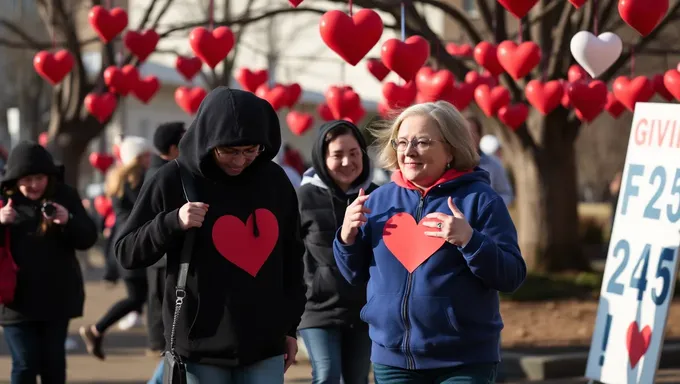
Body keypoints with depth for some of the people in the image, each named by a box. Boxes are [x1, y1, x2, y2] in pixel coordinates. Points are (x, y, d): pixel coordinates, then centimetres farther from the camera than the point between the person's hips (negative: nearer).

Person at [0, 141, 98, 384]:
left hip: (57, 297, 2)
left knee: (53, 362, 10)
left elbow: (88, 239, -3)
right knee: (25, 365, -2)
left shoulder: (65, 197, 0)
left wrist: (68, 221, -23)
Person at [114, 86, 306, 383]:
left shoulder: (275, 180, 4)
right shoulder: (174, 181, -7)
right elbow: (127, 253, -3)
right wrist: (172, 223, -19)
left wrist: (290, 326, 14)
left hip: (265, 348, 3)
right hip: (201, 347, -3)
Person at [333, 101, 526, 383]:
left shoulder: (479, 199, -6)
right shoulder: (380, 199, 8)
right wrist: (348, 236, -4)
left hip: (464, 361, -4)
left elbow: (512, 276, -10)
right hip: (392, 359, 4)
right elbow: (356, 274, 15)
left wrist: (469, 240, -25)